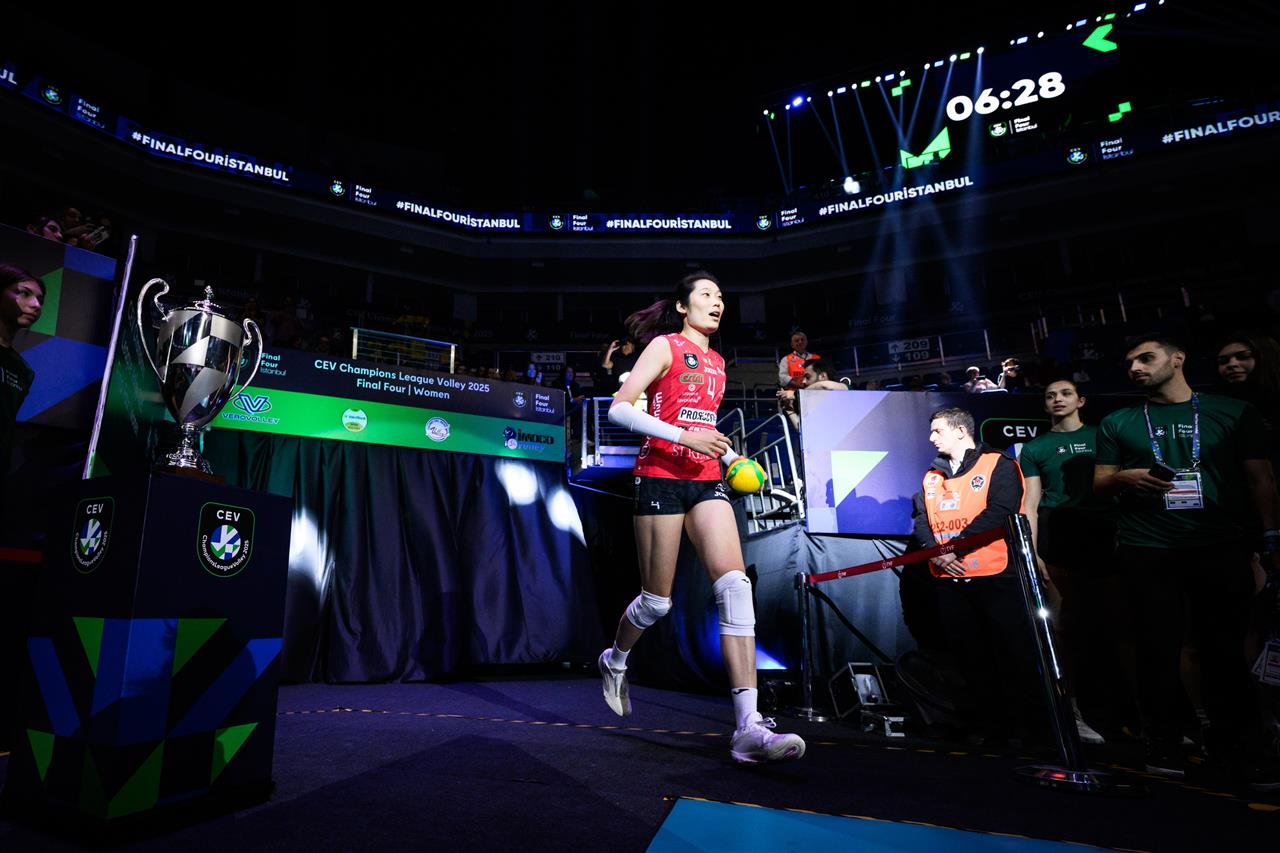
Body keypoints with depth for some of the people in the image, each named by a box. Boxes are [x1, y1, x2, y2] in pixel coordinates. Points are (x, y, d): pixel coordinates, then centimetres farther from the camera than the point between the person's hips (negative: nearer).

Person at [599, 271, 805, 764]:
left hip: (706, 482, 5)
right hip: (661, 478, -5)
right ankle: (614, 660, 35)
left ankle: (748, 727, -16)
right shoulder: (664, 346, 1)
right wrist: (682, 436, -19)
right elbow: (619, 408, -10)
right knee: (657, 600, 2)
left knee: (735, 584, -15)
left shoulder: (716, 362, 20)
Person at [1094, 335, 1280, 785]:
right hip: (1149, 552, 0)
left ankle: (1230, 742, 21)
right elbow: (1099, 486, 10)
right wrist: (1125, 478, -12)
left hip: (1221, 548, 0)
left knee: (1225, 647, 5)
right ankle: (1163, 741, 16)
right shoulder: (1117, 423, 9)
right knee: (1159, 647, 3)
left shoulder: (1235, 412, 9)